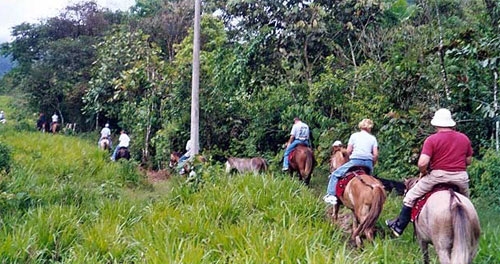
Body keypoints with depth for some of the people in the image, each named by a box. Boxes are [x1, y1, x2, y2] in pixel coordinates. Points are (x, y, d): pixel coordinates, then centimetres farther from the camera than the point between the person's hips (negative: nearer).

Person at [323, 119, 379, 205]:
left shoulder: (354, 135, 10)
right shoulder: (373, 138, 14)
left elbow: (348, 151, 6)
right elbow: (376, 154, 5)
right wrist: (372, 165, 17)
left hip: (355, 161, -3)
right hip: (368, 162, 3)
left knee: (335, 174, 8)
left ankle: (331, 195, -4)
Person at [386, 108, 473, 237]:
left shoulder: (432, 139, -9)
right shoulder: (464, 138, 7)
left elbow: (422, 163, -18)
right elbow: (469, 161, 15)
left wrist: (423, 172, 2)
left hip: (438, 175, -4)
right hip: (461, 177, 4)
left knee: (410, 196, 12)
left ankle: (398, 227, 18)